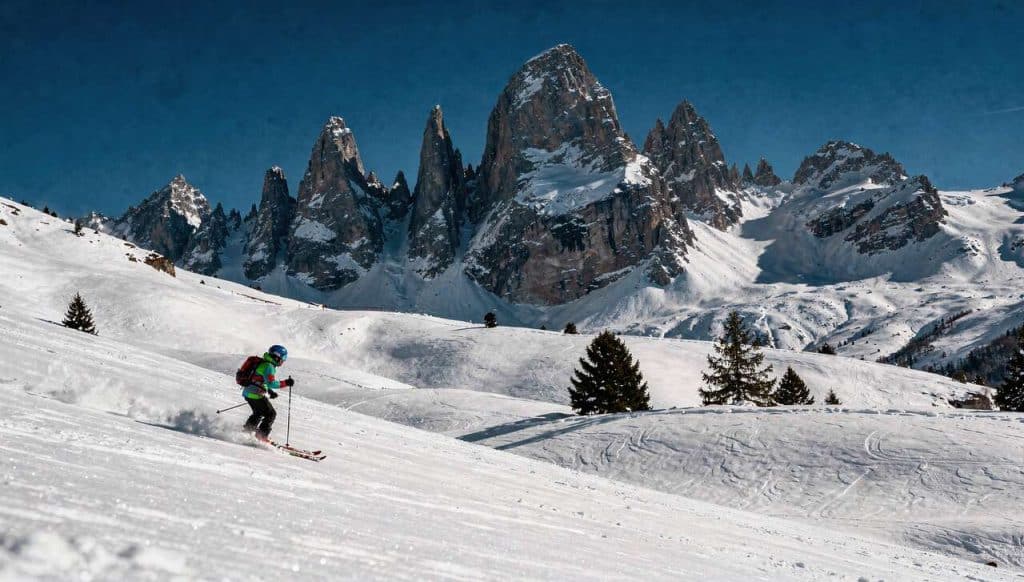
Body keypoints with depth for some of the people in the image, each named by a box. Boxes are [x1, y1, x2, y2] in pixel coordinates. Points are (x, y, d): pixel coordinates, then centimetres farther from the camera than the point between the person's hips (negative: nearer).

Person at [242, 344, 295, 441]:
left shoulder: (263, 363, 16)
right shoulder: (269, 366, -17)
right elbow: (271, 383, -27)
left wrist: (270, 391, 18)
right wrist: (286, 383, -22)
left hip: (248, 393, 10)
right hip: (256, 394, -10)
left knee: (258, 413, 28)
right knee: (271, 414, -1)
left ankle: (246, 431, 33)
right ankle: (262, 436, -3)